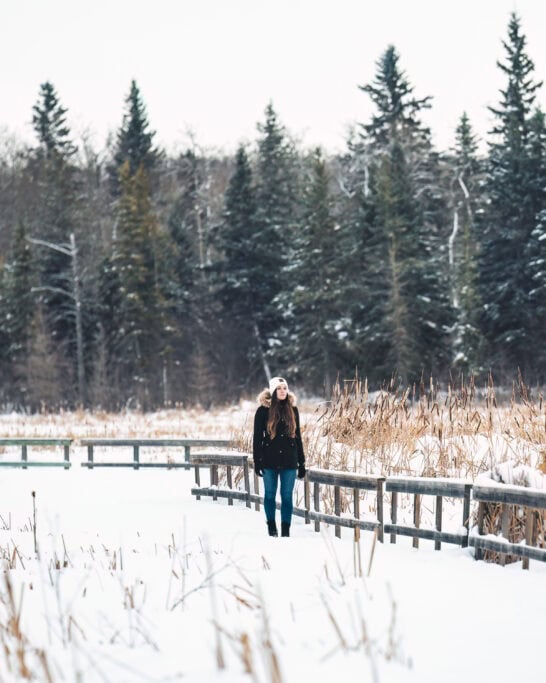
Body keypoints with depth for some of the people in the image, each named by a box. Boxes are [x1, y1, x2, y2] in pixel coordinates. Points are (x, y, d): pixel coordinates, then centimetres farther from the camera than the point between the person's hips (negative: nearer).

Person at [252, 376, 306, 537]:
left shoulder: (292, 410, 7)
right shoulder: (264, 410, -2)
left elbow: (298, 437, 11)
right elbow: (257, 437, -1)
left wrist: (301, 463, 9)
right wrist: (257, 460, -8)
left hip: (289, 461, 2)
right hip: (270, 460, -2)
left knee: (287, 496, 2)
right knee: (270, 494, 7)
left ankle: (286, 530, 6)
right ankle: (272, 528, 20)